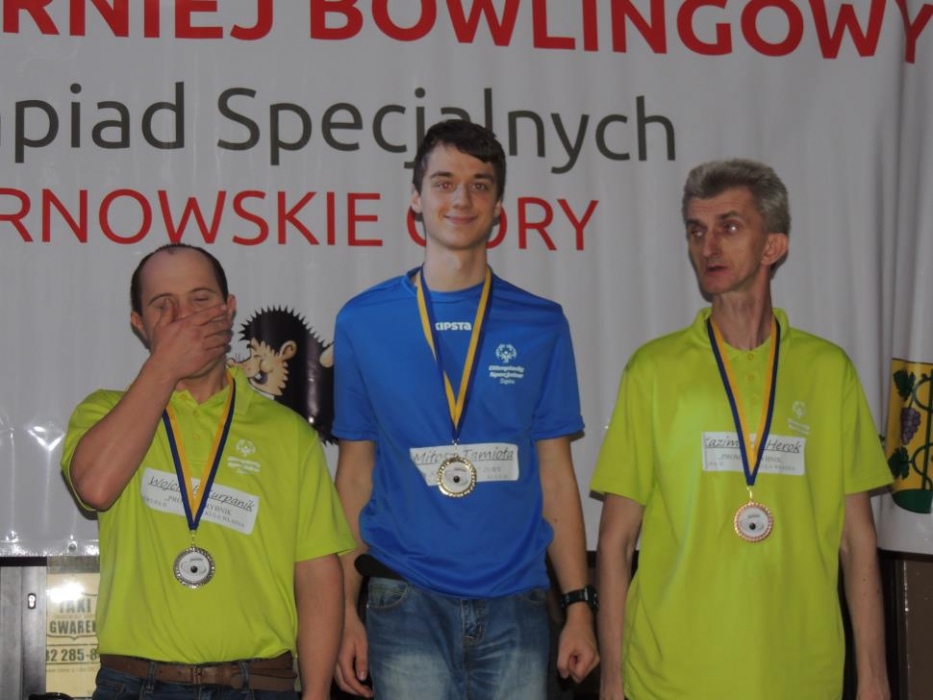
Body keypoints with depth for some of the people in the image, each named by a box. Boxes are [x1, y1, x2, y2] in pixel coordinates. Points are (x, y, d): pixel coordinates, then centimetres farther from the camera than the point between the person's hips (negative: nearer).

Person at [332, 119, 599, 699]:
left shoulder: (541, 325, 6)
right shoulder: (362, 322, 4)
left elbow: (556, 476, 8)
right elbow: (354, 475, 7)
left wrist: (579, 606, 1)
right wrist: (345, 610, 1)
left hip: (516, 603, 1)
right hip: (407, 603, -1)